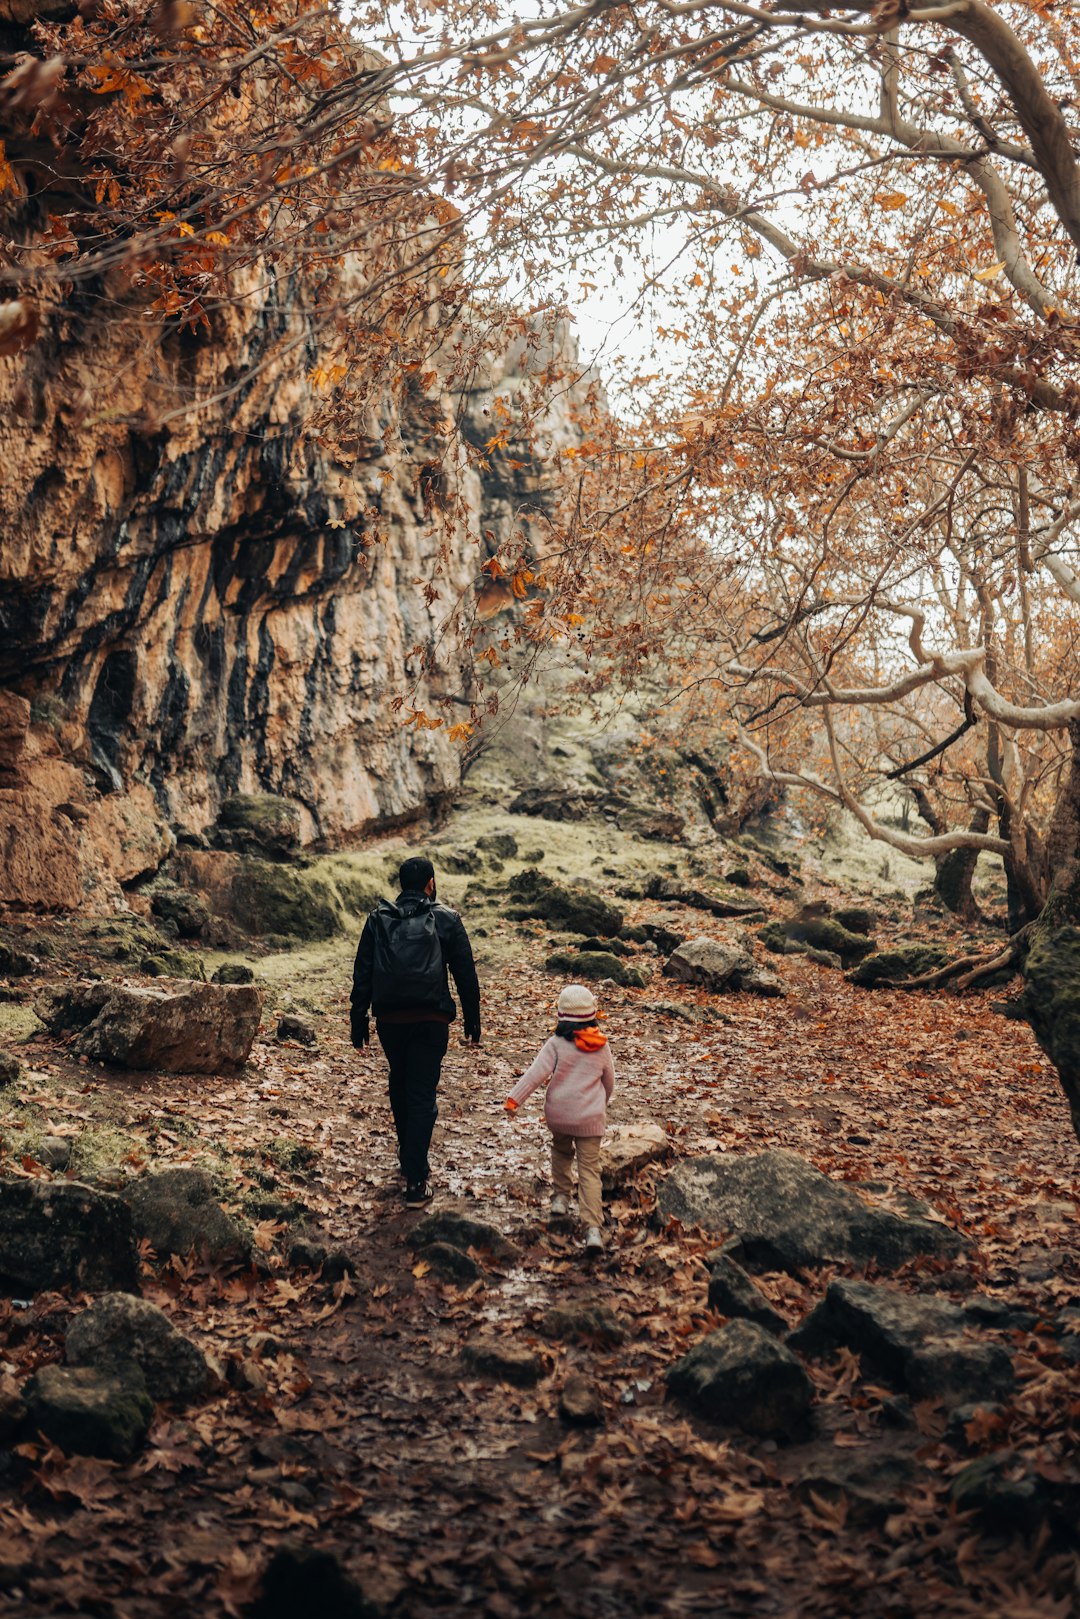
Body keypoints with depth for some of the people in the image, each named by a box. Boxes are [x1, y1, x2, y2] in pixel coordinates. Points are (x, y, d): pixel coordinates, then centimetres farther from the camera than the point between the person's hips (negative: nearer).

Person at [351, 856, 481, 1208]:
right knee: (422, 1096, -1)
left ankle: (409, 1156, 36)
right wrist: (472, 1019, 10)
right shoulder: (446, 919, 0)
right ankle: (416, 1182, -5)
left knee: (400, 1086, 23)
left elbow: (362, 974, 4)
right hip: (431, 1020, -2)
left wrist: (359, 1021, 9)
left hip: (389, 1019, 3)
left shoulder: (378, 919, 6)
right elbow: (466, 974, 2)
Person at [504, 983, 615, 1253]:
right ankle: (593, 1228, -12)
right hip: (590, 1118, 1)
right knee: (589, 1170, -1)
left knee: (561, 1151, 30)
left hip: (558, 1114, -1)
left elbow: (536, 1072, -16)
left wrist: (514, 1098, -14)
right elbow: (609, 1082, 17)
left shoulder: (556, 1044, -6)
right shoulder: (602, 1047, 4)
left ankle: (561, 1195, 30)